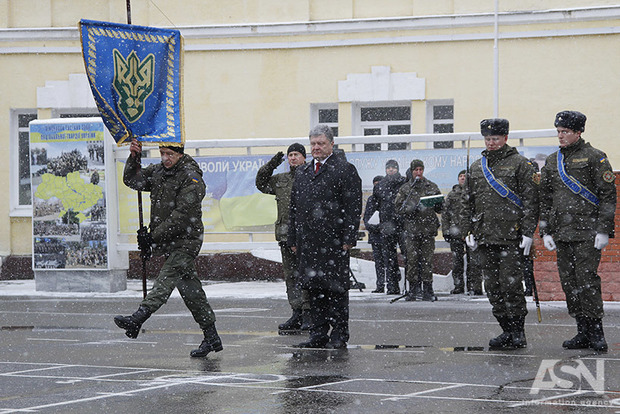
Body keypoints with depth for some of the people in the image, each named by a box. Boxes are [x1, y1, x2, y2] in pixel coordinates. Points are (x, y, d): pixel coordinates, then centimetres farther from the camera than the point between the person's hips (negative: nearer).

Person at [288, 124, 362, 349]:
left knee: (336, 288, -2)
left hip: (334, 242, -6)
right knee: (313, 287, 8)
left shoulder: (345, 170, -1)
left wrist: (348, 238, -13)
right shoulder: (302, 172, 18)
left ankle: (339, 334, 5)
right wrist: (293, 239, 14)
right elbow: (294, 208, 20)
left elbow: (353, 208, -6)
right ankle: (319, 333, 14)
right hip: (307, 242, 6)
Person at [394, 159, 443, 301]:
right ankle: (412, 289, 2)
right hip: (411, 229, -1)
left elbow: (440, 208, 15)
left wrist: (436, 204, -9)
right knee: (412, 259, -4)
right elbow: (398, 208, 1)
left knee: (427, 260, 0)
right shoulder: (404, 189, 8)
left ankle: (427, 290, 4)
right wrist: (414, 208, -14)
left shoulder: (432, 187, 12)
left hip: (428, 229, 1)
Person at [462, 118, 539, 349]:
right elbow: (469, 203, 20)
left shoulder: (520, 164, 0)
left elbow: (530, 200, -3)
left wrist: (527, 233, -10)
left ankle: (518, 333, 0)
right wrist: (469, 232, 12)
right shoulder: (476, 167, 15)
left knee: (511, 285, -9)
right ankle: (506, 330, 14)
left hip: (511, 237, -5)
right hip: (485, 239, 5)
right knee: (492, 287, 5)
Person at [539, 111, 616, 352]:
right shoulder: (552, 162, 14)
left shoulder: (594, 158, -2)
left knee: (586, 279, -12)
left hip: (588, 233, -6)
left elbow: (608, 196, -5)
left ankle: (596, 333, -5)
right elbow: (545, 199, 18)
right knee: (569, 283, 4)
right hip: (562, 233, 6)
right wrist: (545, 232, 10)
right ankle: (583, 332, 11)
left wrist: (603, 231, -11)